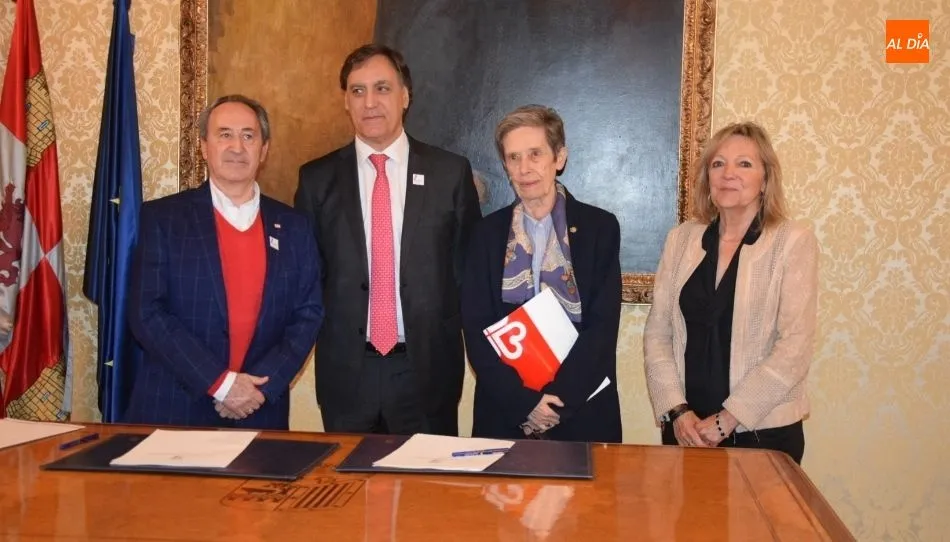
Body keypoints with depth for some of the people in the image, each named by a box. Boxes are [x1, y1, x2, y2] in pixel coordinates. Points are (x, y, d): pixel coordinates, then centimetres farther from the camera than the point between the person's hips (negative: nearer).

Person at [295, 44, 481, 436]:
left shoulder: (451, 172, 1)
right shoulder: (317, 178, 4)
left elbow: (470, 265, 4)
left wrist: (454, 336, -1)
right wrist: (320, 330, 0)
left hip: (428, 367, -1)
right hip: (345, 369, 1)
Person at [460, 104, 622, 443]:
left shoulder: (600, 227, -1)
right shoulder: (488, 233, 4)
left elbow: (604, 326, -6)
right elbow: (476, 330, -2)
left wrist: (559, 399, -14)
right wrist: (523, 400, -12)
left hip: (583, 411, -1)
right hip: (504, 411, 1)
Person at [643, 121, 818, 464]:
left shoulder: (793, 243, -5)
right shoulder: (681, 238, 5)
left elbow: (795, 346, -11)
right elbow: (657, 333, 3)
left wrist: (727, 419, -14)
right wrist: (677, 410, -8)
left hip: (763, 432, -3)